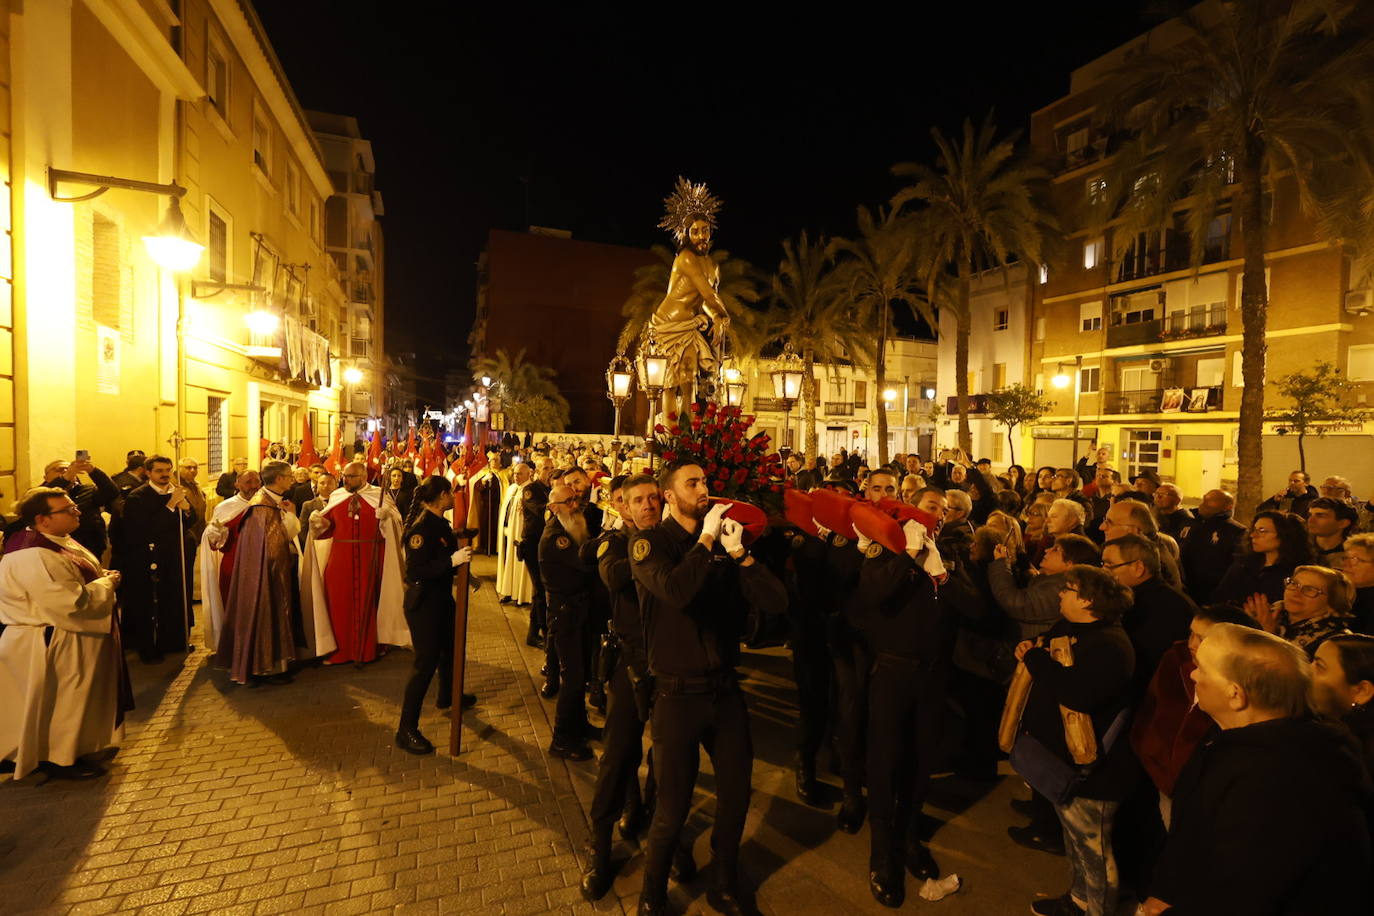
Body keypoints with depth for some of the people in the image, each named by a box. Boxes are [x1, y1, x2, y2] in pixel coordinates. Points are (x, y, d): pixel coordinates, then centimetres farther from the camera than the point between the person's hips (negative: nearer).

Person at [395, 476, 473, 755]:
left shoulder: (440, 523, 4)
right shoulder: (421, 527, -23)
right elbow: (415, 571, -30)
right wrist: (453, 560, -31)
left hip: (442, 596, 10)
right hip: (423, 601, -10)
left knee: (450, 647, 26)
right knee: (425, 662, -5)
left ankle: (448, 694, 50)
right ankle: (406, 730, 6)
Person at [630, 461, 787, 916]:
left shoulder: (723, 541, 4)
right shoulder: (650, 542, -10)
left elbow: (775, 601, -6)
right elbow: (675, 592, -32)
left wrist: (739, 552, -15)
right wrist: (706, 540, -20)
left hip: (725, 688, 5)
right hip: (678, 692, -4)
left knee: (736, 796, 17)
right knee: (672, 809, 6)